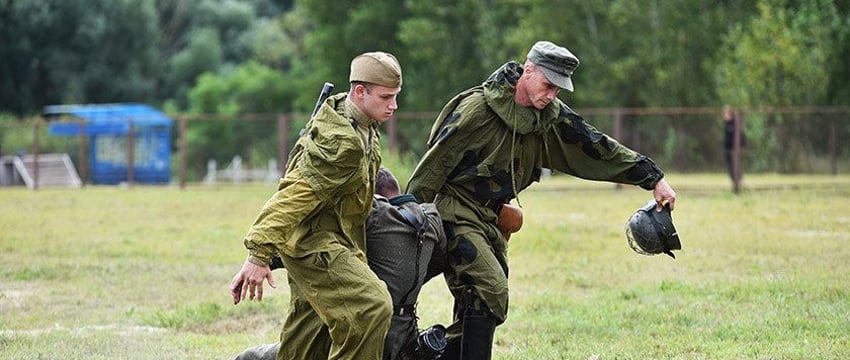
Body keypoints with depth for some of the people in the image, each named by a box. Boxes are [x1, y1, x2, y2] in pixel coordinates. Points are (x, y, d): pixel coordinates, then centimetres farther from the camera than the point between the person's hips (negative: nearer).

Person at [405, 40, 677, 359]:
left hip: (491, 220, 8)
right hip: (455, 212, -8)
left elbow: (597, 147, 8)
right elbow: (434, 164, -15)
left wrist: (653, 179, 7)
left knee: (476, 304, 7)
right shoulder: (477, 108, -19)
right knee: (491, 291, -20)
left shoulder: (550, 116, 3)